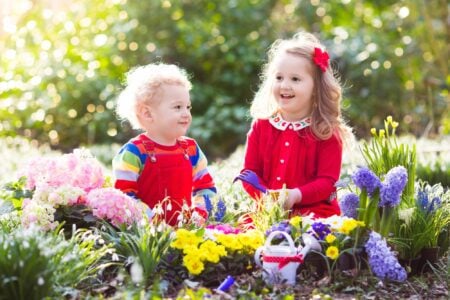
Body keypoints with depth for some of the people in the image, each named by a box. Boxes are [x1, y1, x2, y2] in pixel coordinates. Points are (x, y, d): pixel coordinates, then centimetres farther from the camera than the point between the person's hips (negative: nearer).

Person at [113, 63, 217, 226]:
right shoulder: (134, 152, -4)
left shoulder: (191, 149, 14)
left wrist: (198, 213, 1)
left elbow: (205, 187, 20)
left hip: (184, 225, 4)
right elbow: (124, 194, -7)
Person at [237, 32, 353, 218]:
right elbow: (249, 173, 7)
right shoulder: (261, 125, 9)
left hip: (315, 212, -2)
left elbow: (328, 181, -5)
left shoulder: (327, 132, 1)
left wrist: (296, 195, -23)